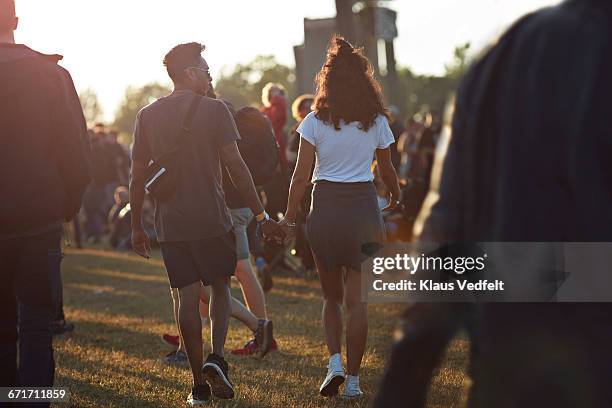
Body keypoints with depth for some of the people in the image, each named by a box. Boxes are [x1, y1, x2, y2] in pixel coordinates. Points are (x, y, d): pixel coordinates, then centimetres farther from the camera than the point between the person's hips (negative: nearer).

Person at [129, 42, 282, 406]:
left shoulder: (148, 116, 6)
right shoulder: (214, 110, -6)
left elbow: (138, 175, 8)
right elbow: (235, 165, -10)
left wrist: (137, 226, 15)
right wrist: (261, 215, -5)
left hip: (170, 223, 3)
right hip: (211, 218, -3)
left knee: (188, 296, 5)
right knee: (221, 285, 15)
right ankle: (217, 356, -6)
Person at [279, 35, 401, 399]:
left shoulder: (315, 121, -2)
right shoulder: (376, 122, 1)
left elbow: (301, 175, -5)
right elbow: (387, 170, 13)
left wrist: (290, 216, 3)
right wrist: (396, 196, 33)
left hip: (325, 208, 0)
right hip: (363, 207, 0)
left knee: (332, 295, 16)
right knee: (357, 298, 3)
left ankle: (335, 362, -1)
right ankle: (353, 379, 2)